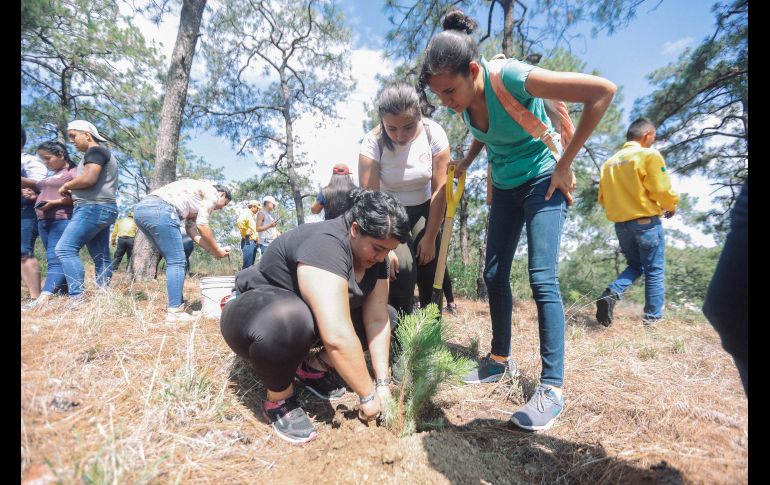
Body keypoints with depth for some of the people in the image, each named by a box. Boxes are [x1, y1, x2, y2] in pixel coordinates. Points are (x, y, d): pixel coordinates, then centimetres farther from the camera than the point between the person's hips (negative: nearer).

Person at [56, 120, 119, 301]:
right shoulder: (102, 154, 26)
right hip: (100, 209, 10)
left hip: (93, 208, -10)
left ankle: (78, 298, -20)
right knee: (101, 257, 4)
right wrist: (74, 192, 16)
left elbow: (88, 179, -19)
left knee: (65, 249, -15)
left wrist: (66, 186, -3)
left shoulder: (95, 151, -5)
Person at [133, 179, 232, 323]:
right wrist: (217, 250, 7)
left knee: (174, 261, 15)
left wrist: (212, 250, 22)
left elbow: (192, 230, 25)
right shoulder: (212, 192, 8)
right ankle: (175, 312, -3)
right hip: (159, 209, -10)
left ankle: (177, 305, 19)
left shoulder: (196, 200, 33)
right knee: (177, 262, -4)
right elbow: (202, 225, -2)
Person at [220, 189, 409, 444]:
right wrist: (368, 396, -30)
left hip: (309, 316, 8)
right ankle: (279, 400, -12)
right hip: (255, 315, -7)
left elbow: (377, 319, -11)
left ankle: (314, 369, 6)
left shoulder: (373, 256, -9)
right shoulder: (324, 245, -35)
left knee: (388, 315, -2)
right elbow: (336, 336, -41)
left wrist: (382, 382, -15)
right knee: (289, 321, -42)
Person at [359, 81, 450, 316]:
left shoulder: (434, 133, -17)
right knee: (402, 269, -20)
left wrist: (430, 237, -10)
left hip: (424, 210, 2)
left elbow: (439, 190, -13)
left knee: (431, 273, -7)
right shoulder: (372, 143, -22)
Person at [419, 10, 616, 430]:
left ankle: (552, 389, -6)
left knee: (542, 279, -16)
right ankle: (500, 360, 21)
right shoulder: (462, 99, -7)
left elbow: (603, 91, -24)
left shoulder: (513, 78, -26)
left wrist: (565, 163, -21)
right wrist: (466, 162, 0)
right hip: (504, 186, 7)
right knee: (494, 275, 5)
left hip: (543, 180, -6)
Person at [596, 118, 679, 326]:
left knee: (635, 266, 18)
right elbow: (661, 190, -14)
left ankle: (611, 293, -6)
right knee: (654, 270, 6)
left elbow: (602, 198, 11)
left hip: (620, 224, 6)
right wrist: (672, 206, 6)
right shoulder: (649, 155, -8)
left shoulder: (609, 162, 9)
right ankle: (652, 318, 9)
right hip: (646, 222, -5)